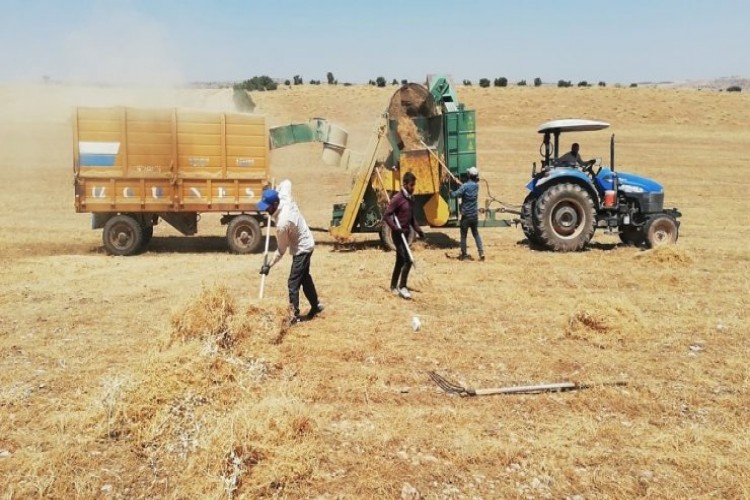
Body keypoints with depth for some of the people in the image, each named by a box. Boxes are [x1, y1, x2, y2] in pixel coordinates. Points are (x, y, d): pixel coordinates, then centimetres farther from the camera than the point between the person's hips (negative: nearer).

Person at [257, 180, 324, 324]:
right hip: (306, 244, 10)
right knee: (305, 277, 23)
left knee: (293, 283, -4)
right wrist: (274, 190, 7)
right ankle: (316, 305, 36)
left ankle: (295, 316, 2)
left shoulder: (282, 224, -33)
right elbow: (286, 183, 9)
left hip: (301, 249, -10)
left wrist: (269, 265, -12)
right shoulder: (285, 198, -14)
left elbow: (281, 250, -21)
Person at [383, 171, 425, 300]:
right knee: (407, 260, -13)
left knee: (400, 261, 15)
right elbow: (386, 216, -18)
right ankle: (402, 287, -3)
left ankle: (394, 286, 26)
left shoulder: (411, 198, 9)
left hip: (405, 233, 8)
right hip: (398, 234, -8)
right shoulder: (397, 198, -16)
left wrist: (418, 230, 11)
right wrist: (396, 228, -27)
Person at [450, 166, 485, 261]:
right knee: (476, 234, 15)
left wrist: (451, 192, -1)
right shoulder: (476, 185, 4)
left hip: (466, 215, -5)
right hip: (475, 215, 5)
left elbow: (454, 195, -20)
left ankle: (464, 254, 13)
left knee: (463, 235, 7)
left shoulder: (465, 186, -16)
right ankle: (481, 253, 7)